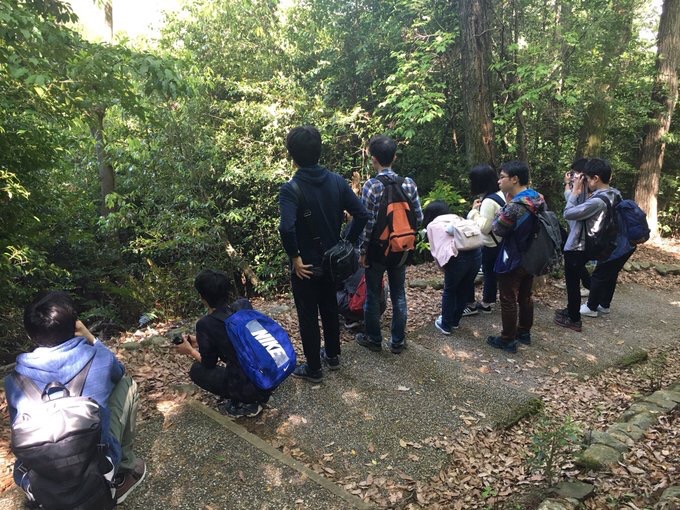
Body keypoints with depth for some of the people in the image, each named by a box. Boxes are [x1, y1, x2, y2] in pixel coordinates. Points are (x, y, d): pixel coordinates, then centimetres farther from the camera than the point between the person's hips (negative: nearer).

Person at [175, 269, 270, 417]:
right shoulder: (244, 305, 2)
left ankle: (240, 404, 7)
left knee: (196, 370, 16)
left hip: (249, 387, -6)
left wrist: (190, 351, 20)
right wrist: (201, 341, 26)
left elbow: (209, 364, 2)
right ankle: (256, 397, 21)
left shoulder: (205, 324, -13)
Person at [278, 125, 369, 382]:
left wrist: (295, 257, -21)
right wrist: (348, 243, 2)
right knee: (330, 307, 23)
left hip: (306, 264, -5)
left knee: (308, 316, 10)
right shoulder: (337, 181, -5)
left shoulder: (291, 188, -20)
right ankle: (332, 355, 39)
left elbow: (286, 228, -35)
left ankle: (313, 368, 23)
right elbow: (362, 214, -7)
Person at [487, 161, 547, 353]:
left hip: (513, 261, -8)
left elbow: (496, 229, -15)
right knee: (525, 297, 21)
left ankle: (508, 340, 15)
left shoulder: (514, 206, -29)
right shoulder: (538, 198, -1)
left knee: (508, 300, 5)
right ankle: (524, 332, 34)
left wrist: (506, 204, -10)